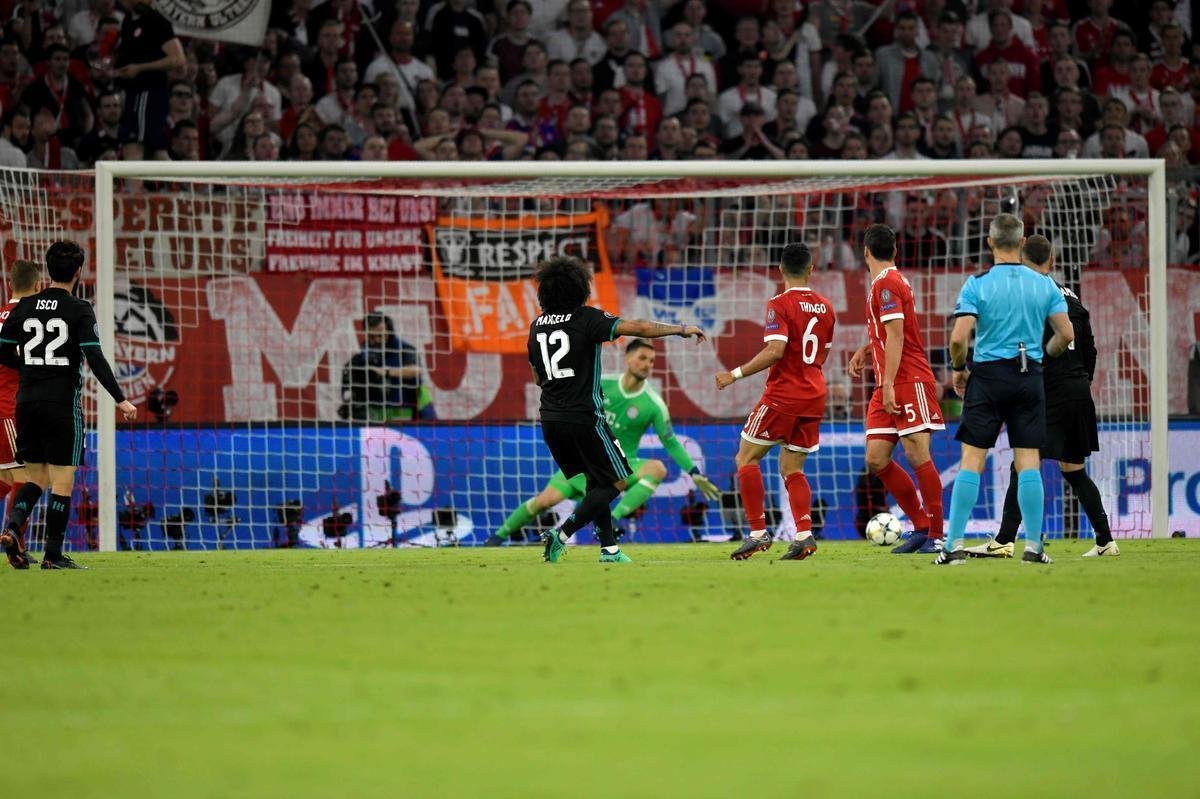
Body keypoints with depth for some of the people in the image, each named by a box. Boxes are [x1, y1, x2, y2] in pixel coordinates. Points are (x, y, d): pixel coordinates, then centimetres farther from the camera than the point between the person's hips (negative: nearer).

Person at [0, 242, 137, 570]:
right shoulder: (79, 310, -7)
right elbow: (95, 358, -14)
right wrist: (120, 399, -11)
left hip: (27, 403, 5)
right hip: (62, 404, -5)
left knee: (36, 478, 14)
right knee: (62, 481, 2)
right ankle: (53, 555, 0)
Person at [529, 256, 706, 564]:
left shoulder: (537, 326, 9)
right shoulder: (587, 318, -10)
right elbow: (636, 327, -15)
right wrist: (681, 329, -6)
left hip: (550, 420, 7)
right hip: (584, 418, -7)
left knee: (596, 481, 20)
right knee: (616, 483, 4)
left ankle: (609, 548, 15)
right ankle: (562, 534, -10)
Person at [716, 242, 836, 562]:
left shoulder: (780, 305, -11)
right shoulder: (825, 307, 9)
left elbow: (775, 351, -22)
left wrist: (736, 374, -16)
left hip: (783, 395, -6)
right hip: (814, 396, 6)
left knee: (746, 458, 4)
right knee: (791, 468, 12)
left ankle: (758, 533, -4)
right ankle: (804, 534, -6)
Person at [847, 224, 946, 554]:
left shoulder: (886, 283, -10)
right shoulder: (888, 282, 18)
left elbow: (896, 335, -17)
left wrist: (889, 383, -20)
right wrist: (864, 351, 22)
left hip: (910, 381, -9)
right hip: (888, 387, 9)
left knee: (917, 455, -10)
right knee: (876, 459, 3)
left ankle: (936, 534, -6)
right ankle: (921, 526, 10)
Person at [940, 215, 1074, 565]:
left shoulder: (977, 285, -7)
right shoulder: (1044, 285, 2)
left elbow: (959, 337, -14)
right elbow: (1066, 334, 2)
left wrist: (959, 369, 5)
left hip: (988, 375, -2)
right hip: (1029, 378, 2)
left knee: (972, 460, 0)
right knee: (1028, 461, 4)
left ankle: (954, 545, -4)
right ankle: (1033, 546, 2)